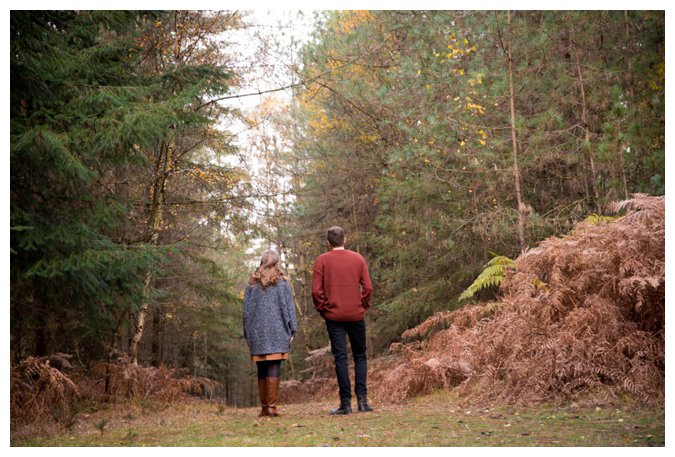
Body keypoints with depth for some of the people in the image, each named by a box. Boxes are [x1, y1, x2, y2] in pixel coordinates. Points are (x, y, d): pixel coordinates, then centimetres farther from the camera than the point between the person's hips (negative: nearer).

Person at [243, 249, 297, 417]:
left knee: (262, 370, 9)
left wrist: (247, 333, 14)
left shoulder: (252, 284, 8)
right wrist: (292, 330, 2)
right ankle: (271, 406, -10)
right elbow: (288, 307, -2)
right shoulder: (282, 282, 0)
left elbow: (246, 310, 9)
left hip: (257, 331, 3)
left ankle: (264, 407, 11)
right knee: (274, 368, -5)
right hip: (277, 331, -3)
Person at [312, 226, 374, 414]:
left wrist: (322, 310, 5)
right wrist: (363, 306, 10)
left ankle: (346, 403, 1)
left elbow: (316, 290, -7)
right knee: (360, 356, 12)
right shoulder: (358, 258, 3)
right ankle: (362, 399, 4)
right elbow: (367, 287, -2)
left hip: (333, 316, -1)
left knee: (340, 358, 1)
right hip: (356, 315, 1)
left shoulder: (322, 260, -2)